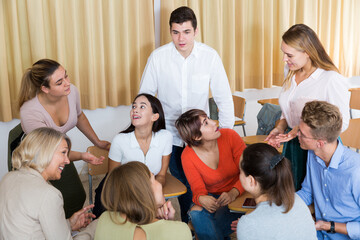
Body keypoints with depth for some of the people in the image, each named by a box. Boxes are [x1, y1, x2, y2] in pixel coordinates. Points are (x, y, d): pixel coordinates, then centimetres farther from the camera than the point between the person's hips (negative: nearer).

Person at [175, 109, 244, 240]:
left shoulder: (230, 136, -15)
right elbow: (198, 189, -11)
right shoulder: (187, 156, -13)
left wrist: (233, 193, -31)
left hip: (238, 195, -2)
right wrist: (201, 199, -37)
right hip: (212, 198, 2)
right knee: (197, 214, -29)